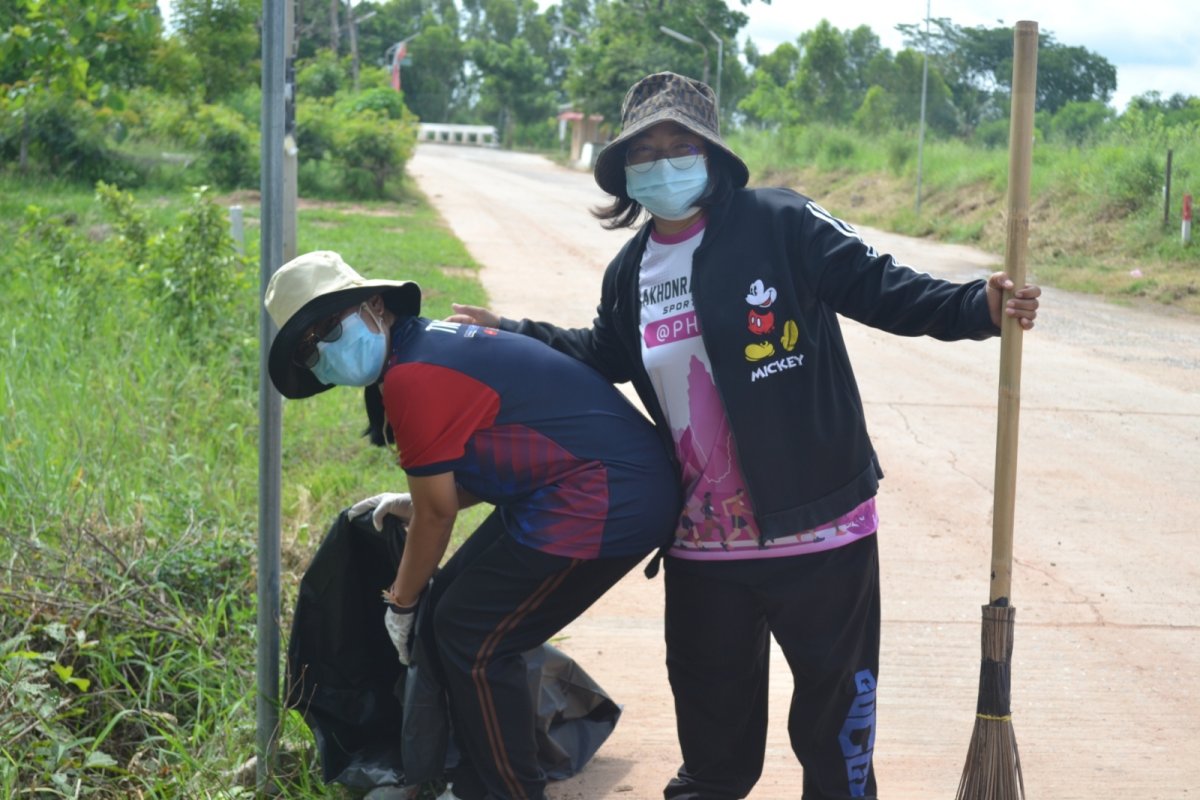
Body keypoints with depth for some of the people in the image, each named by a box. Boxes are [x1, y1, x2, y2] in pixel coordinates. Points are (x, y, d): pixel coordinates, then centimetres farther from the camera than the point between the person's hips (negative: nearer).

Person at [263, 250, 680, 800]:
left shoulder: (412, 376, -16)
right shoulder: (435, 340, 13)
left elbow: (438, 513, -7)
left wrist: (400, 605, 7)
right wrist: (416, 501, 29)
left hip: (605, 501, -10)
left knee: (473, 642, -2)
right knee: (453, 611, 16)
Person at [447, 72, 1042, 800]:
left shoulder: (782, 223, -11)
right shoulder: (630, 274, 7)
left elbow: (877, 287, -14)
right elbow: (606, 357, 25)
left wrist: (976, 309, -28)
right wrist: (514, 335, 23)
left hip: (821, 526, -5)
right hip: (703, 545, 5)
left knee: (836, 699, 8)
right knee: (709, 703, 20)